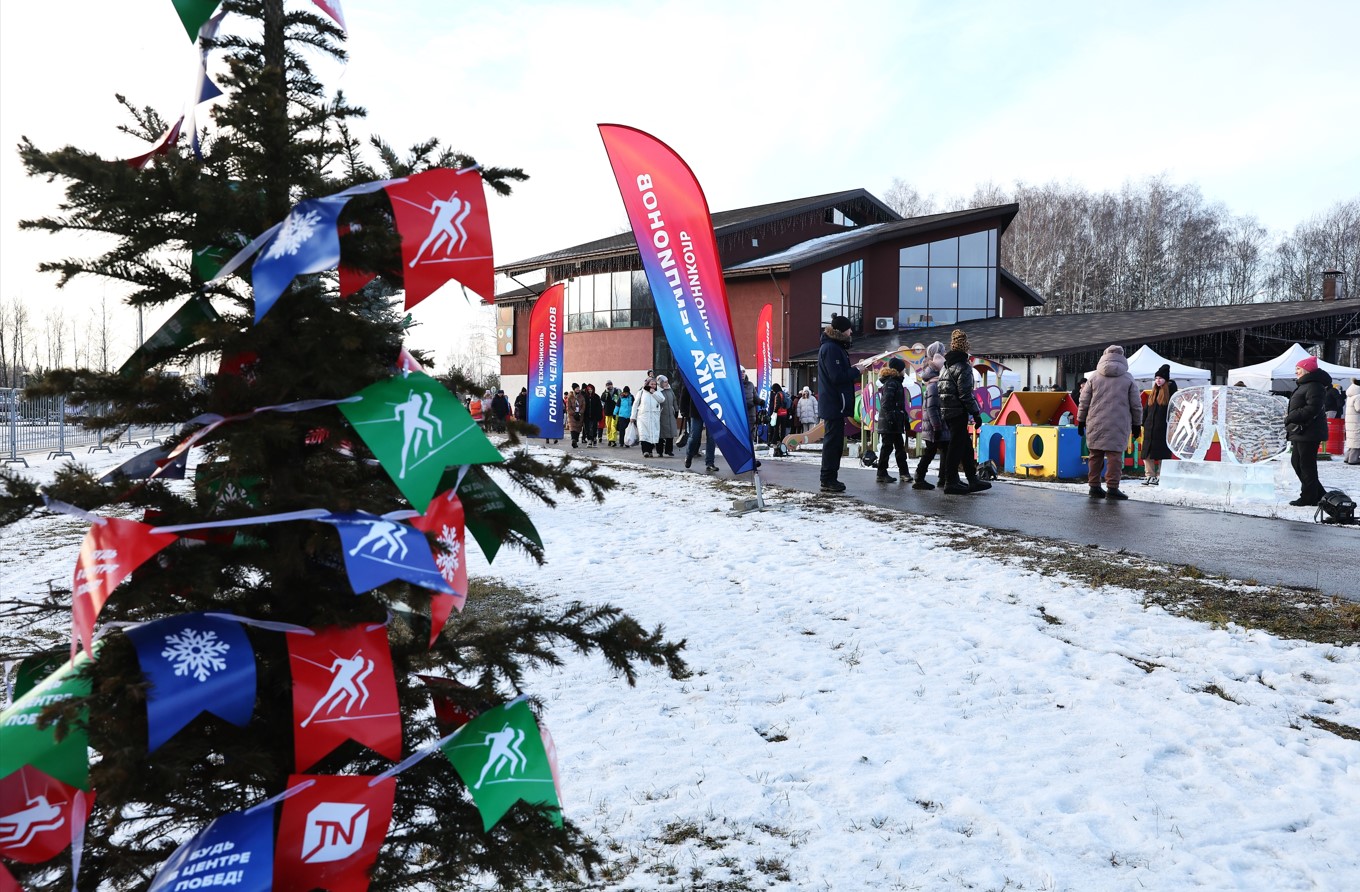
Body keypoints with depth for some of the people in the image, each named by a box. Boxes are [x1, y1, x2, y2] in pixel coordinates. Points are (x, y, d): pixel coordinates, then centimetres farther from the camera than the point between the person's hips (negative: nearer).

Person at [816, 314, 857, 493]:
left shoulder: (835, 347, 18)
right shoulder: (831, 348, -15)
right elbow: (837, 377, -22)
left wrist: (853, 370, 2)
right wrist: (856, 371, -11)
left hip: (835, 404, 11)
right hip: (834, 404, -11)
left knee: (834, 441, 14)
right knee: (833, 441, -7)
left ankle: (830, 479, 19)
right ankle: (828, 480, -3)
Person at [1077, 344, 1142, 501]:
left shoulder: (1094, 378, 8)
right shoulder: (1128, 379, 5)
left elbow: (1084, 402, 8)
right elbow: (1136, 405, 6)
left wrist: (1081, 421, 15)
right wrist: (1137, 424, 14)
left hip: (1096, 425, 2)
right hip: (1118, 425, -2)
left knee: (1096, 456, 9)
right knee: (1115, 456, -3)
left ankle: (1094, 486, 11)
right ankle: (1112, 488, -7)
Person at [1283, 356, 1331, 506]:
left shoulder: (1314, 386, -15)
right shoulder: (1303, 385, 19)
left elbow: (1312, 409, -25)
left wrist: (1291, 417, -20)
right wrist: (1290, 416, 9)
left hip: (1309, 433, -11)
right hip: (1300, 432, 11)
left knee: (1306, 464, -5)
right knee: (1296, 462, 15)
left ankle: (1309, 496, 2)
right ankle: (1318, 494, 23)